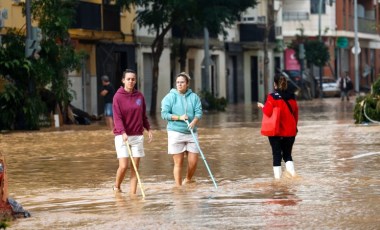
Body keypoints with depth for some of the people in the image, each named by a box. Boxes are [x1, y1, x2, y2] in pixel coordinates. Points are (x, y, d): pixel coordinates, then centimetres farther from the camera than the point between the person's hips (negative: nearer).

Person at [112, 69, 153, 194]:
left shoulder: (140, 96, 6)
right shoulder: (118, 97, -6)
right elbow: (117, 117, -13)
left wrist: (148, 129, 8)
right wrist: (123, 132, -24)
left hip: (137, 136, 4)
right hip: (122, 136, -4)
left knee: (135, 167, 1)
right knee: (123, 166, -10)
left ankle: (133, 193, 6)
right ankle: (116, 187, 16)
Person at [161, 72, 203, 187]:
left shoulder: (194, 97, 6)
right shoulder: (170, 97, -2)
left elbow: (199, 112, -1)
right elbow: (164, 114, -6)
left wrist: (194, 122, -21)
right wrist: (179, 117, -16)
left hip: (191, 133, 3)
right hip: (176, 132, -3)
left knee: (193, 161, 2)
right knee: (178, 163, 0)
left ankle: (187, 180, 29)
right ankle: (178, 187, 8)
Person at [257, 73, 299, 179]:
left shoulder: (273, 97, -11)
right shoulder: (292, 97, 4)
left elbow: (268, 112, -17)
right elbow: (295, 114, 10)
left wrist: (262, 106, 4)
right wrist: (294, 127, 22)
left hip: (276, 131, -4)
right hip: (290, 131, 4)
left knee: (276, 153, 4)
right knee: (287, 153, 14)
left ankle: (277, 174, -2)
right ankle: (291, 170, -7)